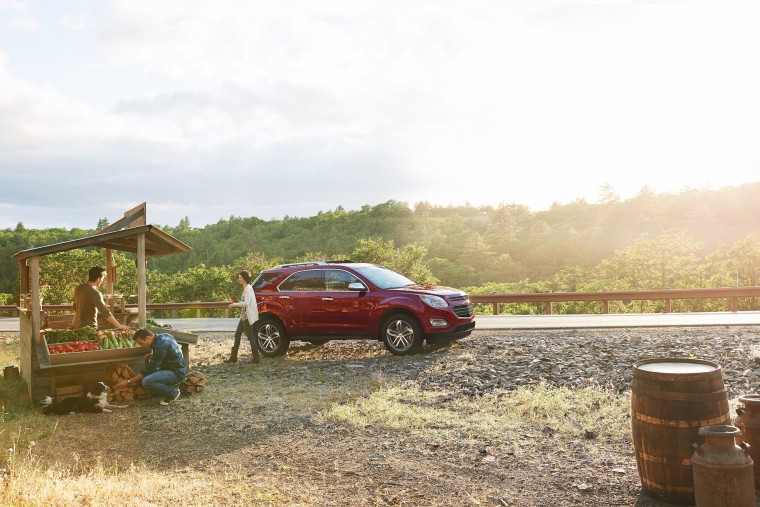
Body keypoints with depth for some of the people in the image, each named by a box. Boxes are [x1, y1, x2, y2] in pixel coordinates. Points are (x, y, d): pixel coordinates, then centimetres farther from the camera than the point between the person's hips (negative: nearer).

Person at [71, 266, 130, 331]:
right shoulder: (95, 293, -23)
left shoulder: (78, 288, 2)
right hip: (88, 328, -8)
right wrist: (119, 326, -29)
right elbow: (106, 312, -29)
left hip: (75, 326, 8)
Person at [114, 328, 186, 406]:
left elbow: (150, 369, -19)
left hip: (176, 373, -10)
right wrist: (153, 356, 4)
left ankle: (173, 392, -7)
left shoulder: (161, 346, -24)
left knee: (146, 382, -28)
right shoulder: (162, 336, 4)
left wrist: (129, 382, -13)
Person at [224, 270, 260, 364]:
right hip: (244, 316, 10)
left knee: (250, 335, -4)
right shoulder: (245, 288, 15)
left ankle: (256, 357, 3)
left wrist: (234, 304, -16)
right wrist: (236, 303, 7)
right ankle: (233, 356, 16)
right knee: (237, 334, 10)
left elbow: (246, 303, -21)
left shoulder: (248, 288, -14)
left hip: (248, 316, -10)